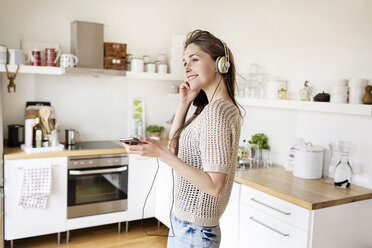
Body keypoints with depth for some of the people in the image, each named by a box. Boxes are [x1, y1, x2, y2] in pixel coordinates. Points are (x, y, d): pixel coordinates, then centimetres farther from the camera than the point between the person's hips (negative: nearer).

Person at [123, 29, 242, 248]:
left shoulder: (216, 110, -22)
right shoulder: (222, 107, 6)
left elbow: (214, 186, -26)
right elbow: (175, 148, 11)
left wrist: (162, 154, -26)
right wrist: (184, 104, 2)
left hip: (193, 230, -9)